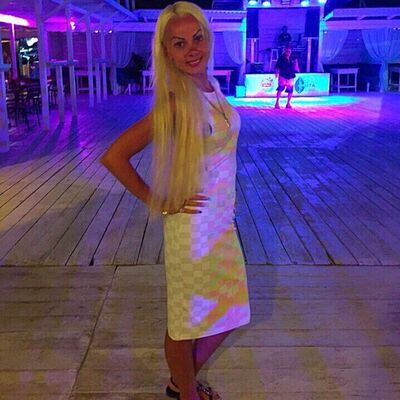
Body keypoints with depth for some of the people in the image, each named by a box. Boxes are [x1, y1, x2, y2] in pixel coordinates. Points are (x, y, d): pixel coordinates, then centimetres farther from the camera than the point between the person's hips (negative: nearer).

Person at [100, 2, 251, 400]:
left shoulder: (212, 88, 2)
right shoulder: (175, 102, -21)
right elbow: (113, 156, -23)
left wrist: (227, 192, 10)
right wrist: (160, 204, -16)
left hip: (223, 221, 8)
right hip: (193, 226, -8)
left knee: (227, 313, 21)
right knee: (187, 321, 12)